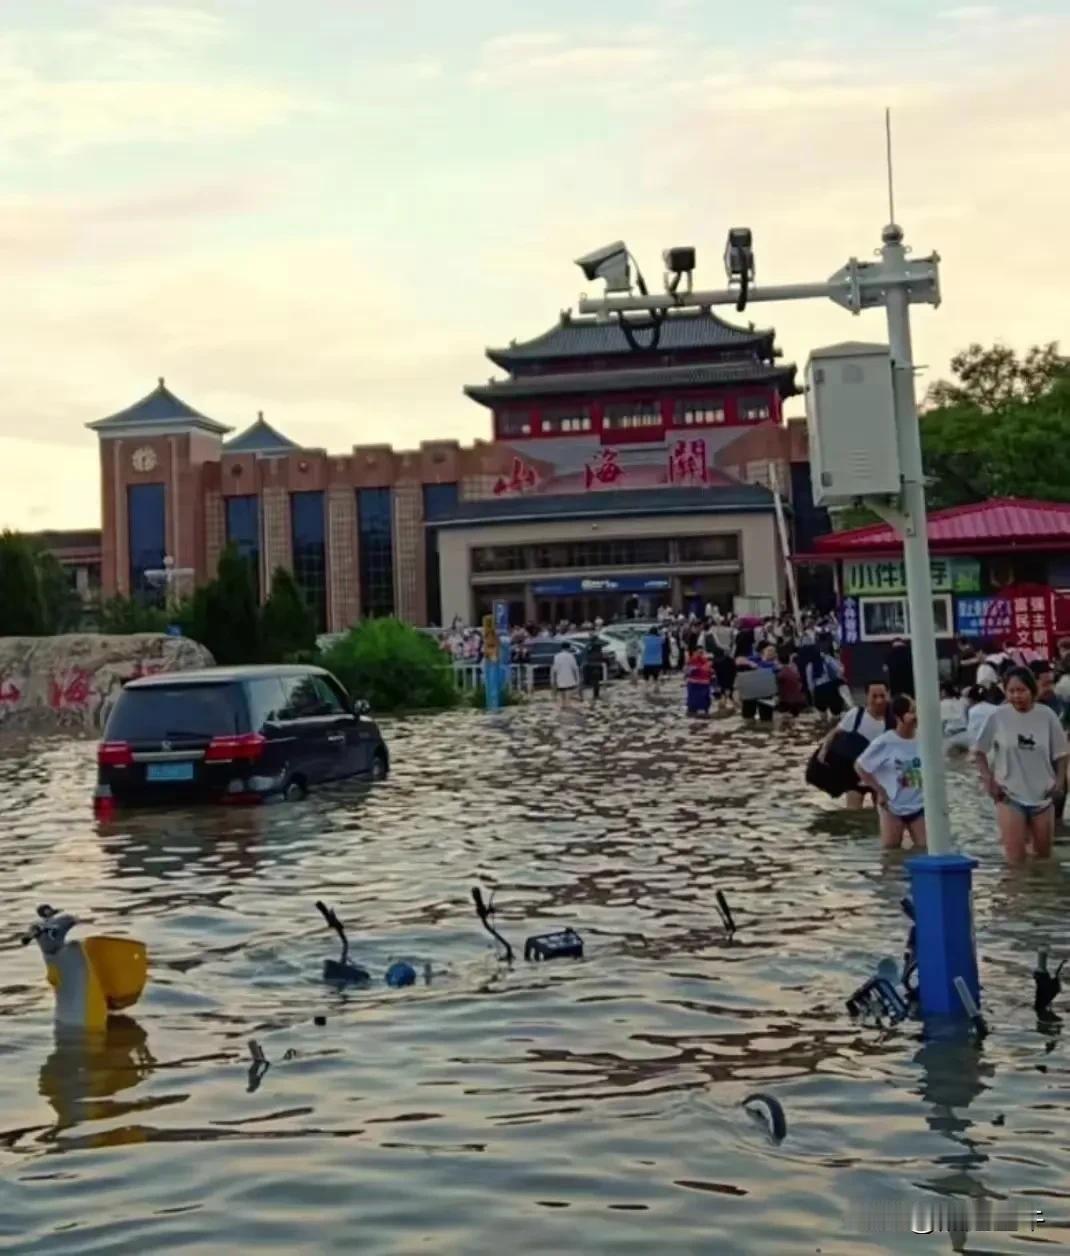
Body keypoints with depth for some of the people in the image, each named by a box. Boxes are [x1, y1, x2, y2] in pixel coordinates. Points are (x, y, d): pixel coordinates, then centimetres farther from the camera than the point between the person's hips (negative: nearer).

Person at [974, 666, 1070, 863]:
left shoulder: (1047, 715, -7)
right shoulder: (997, 717, -11)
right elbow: (980, 750, 0)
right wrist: (988, 779, -8)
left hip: (1042, 794, 2)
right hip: (1009, 794, -2)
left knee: (1043, 853, 15)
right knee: (1015, 856, -9)